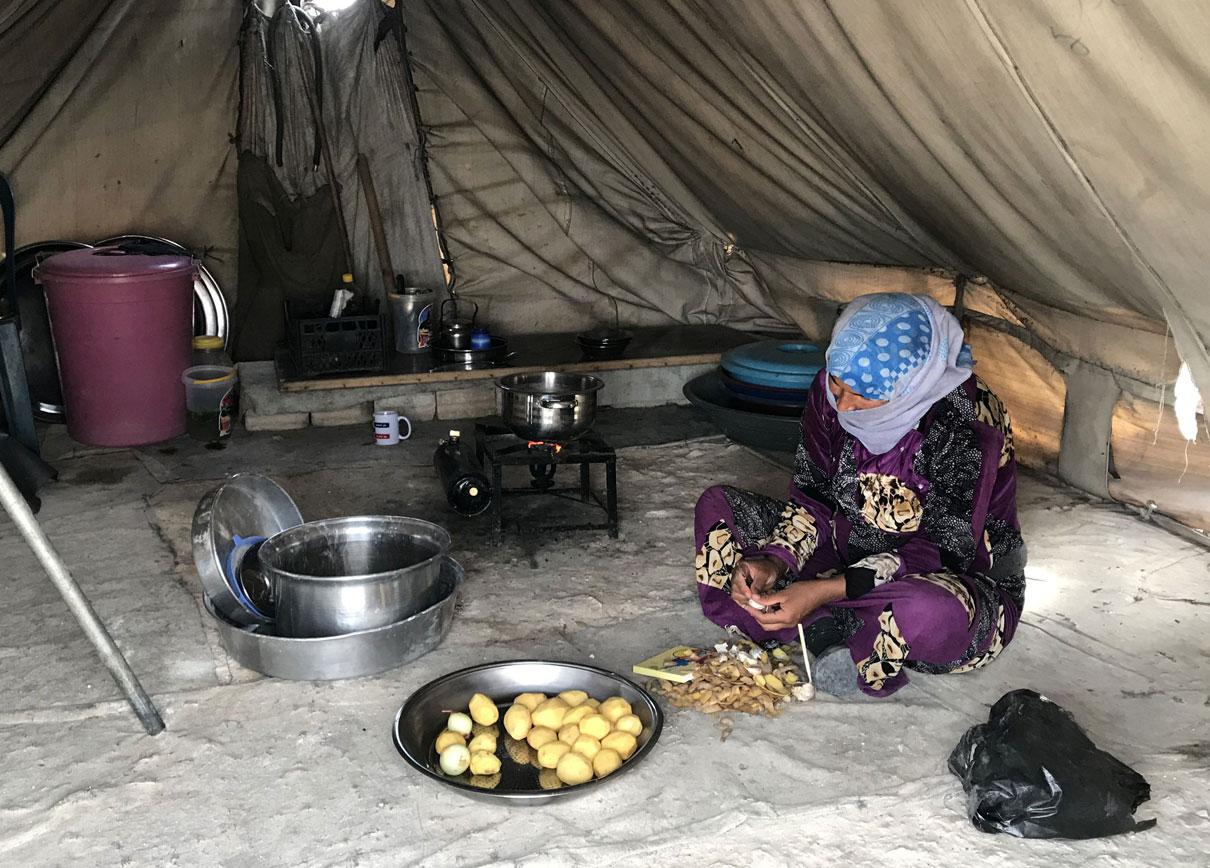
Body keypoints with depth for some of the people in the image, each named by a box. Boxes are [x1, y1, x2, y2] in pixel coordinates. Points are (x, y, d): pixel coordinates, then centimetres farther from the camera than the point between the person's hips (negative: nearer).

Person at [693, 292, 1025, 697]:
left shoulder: (964, 420, -27)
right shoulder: (831, 390, -11)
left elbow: (945, 552, -26)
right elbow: (812, 495, -2)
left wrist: (827, 590, -34)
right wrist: (775, 561, -22)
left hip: (962, 578, -5)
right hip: (854, 551, 6)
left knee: (936, 612, -43)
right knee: (717, 506, -6)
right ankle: (828, 630, -18)